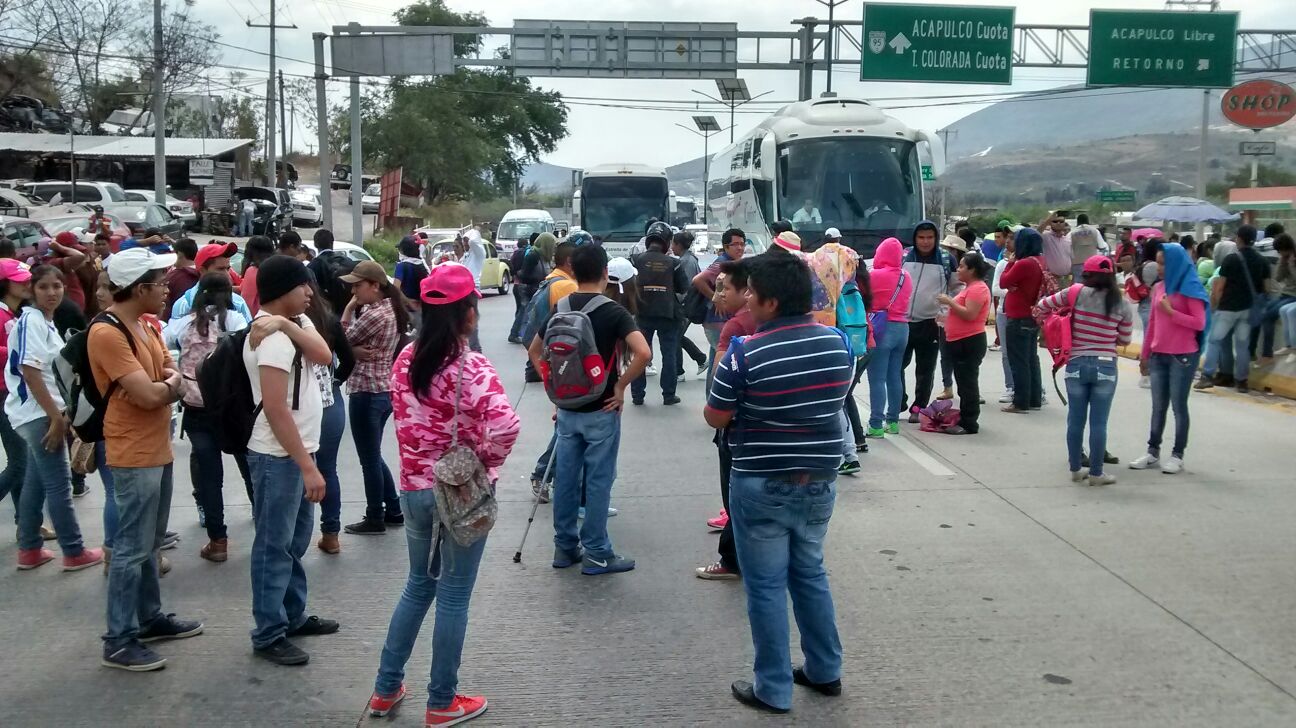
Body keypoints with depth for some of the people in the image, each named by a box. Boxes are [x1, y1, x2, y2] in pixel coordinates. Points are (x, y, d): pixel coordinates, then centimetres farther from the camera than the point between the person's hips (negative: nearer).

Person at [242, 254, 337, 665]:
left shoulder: (295, 323, 8)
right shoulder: (272, 337, -22)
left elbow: (324, 356, -10)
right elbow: (276, 410, -25)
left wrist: (287, 323, -22)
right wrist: (308, 467, -25)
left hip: (295, 451, 10)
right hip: (278, 456, -10)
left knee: (296, 540, 19)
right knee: (275, 546, 0)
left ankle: (293, 616, 33)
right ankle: (269, 635, 10)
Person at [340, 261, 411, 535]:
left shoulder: (375, 314, -21)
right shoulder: (390, 309, 9)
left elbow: (341, 340, -11)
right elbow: (357, 339, 7)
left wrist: (350, 307, -5)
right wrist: (357, 350, -14)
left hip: (367, 393, -10)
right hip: (384, 390, 10)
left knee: (369, 459, 4)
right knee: (374, 456, 20)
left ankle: (375, 520, 16)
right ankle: (394, 511, 28)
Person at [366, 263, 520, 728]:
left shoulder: (405, 360, 0)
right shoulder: (471, 368, -20)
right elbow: (505, 425, -32)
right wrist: (488, 463, -15)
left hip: (413, 488, 6)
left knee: (418, 586, 22)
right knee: (453, 597, 7)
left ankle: (386, 689, 30)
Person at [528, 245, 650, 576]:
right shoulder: (613, 312, -13)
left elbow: (534, 351, 13)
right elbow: (643, 353, -25)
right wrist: (621, 386, -13)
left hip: (566, 408, 5)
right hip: (601, 410, -5)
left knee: (565, 477, 12)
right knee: (598, 481, 2)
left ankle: (565, 547, 21)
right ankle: (596, 554, 9)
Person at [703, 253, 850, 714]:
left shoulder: (746, 354, -19)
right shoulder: (838, 343, -3)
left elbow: (715, 418, -9)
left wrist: (723, 369, 6)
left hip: (762, 486, -5)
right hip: (820, 481, 5)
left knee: (766, 586, 7)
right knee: (810, 574, 22)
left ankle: (773, 689, 16)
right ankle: (825, 671, 32)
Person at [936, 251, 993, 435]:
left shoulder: (978, 288, -14)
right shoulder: (969, 287, 20)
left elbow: (970, 314, -24)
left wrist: (949, 301, -18)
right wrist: (946, 319, 16)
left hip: (970, 343, -11)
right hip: (959, 342, 11)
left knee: (968, 383, -8)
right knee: (963, 383, 14)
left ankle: (970, 424, -5)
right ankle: (964, 420, 21)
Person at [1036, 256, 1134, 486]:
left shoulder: (1076, 293, -4)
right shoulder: (1122, 305, 0)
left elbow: (1043, 306, 6)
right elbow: (1124, 340, 7)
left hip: (1076, 365, 0)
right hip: (1105, 367, 0)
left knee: (1075, 420, 10)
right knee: (1098, 422, 4)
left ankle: (1075, 469, 19)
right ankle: (1096, 473, 10)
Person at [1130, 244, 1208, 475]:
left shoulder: (1190, 289, -9)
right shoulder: (1158, 288, 9)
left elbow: (1199, 323, -14)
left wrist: (1171, 312, -19)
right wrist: (1144, 354, 16)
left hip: (1183, 356, -6)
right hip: (1158, 355, 6)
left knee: (1178, 405, 1)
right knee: (1158, 406, 11)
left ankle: (1178, 455, 9)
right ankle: (1153, 452, 18)